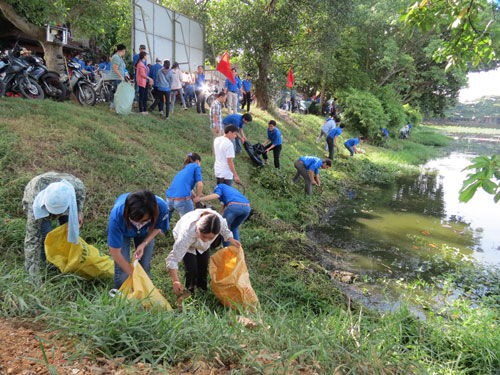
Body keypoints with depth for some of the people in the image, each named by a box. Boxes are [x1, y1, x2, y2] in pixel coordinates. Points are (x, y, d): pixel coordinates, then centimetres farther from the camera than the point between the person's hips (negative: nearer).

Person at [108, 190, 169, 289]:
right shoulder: (116, 215, -42)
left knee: (145, 266, -2)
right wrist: (133, 275, -26)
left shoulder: (161, 207, -39)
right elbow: (115, 252, -30)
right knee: (122, 268, -10)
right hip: (122, 232, -1)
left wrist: (144, 244, -28)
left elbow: (157, 228, -13)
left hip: (145, 233, 2)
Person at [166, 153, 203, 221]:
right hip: (182, 199, -8)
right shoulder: (196, 166, 8)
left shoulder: (183, 170, 28)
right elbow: (200, 185, -2)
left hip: (169, 199, 8)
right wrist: (197, 197, 12)